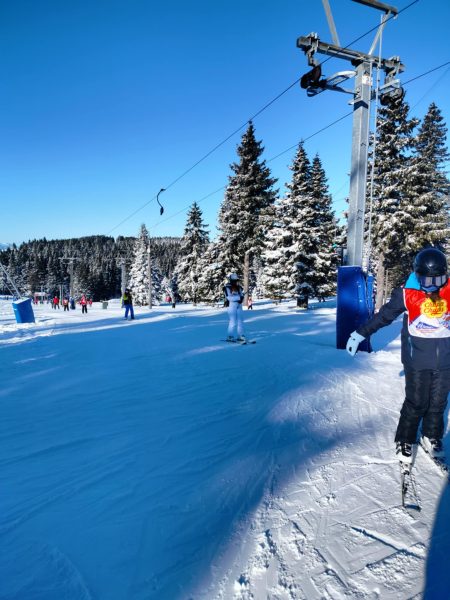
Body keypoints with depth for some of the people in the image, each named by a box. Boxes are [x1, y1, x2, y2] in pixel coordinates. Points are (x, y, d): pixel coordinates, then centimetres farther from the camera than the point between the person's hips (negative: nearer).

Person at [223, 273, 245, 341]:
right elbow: (229, 297, -18)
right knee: (233, 322, -8)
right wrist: (239, 297, -24)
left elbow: (242, 294, 7)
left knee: (240, 321, 9)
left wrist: (241, 298, -17)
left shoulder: (239, 287, 10)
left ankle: (240, 336, 17)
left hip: (239, 305, 6)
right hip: (231, 305, -6)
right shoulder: (227, 288, -8)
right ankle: (230, 337, 2)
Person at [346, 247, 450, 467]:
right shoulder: (407, 294, -10)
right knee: (416, 403, 3)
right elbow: (384, 315, -2)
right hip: (417, 360, -3)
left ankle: (432, 437, 36)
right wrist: (360, 333, 0)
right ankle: (404, 441, 22)